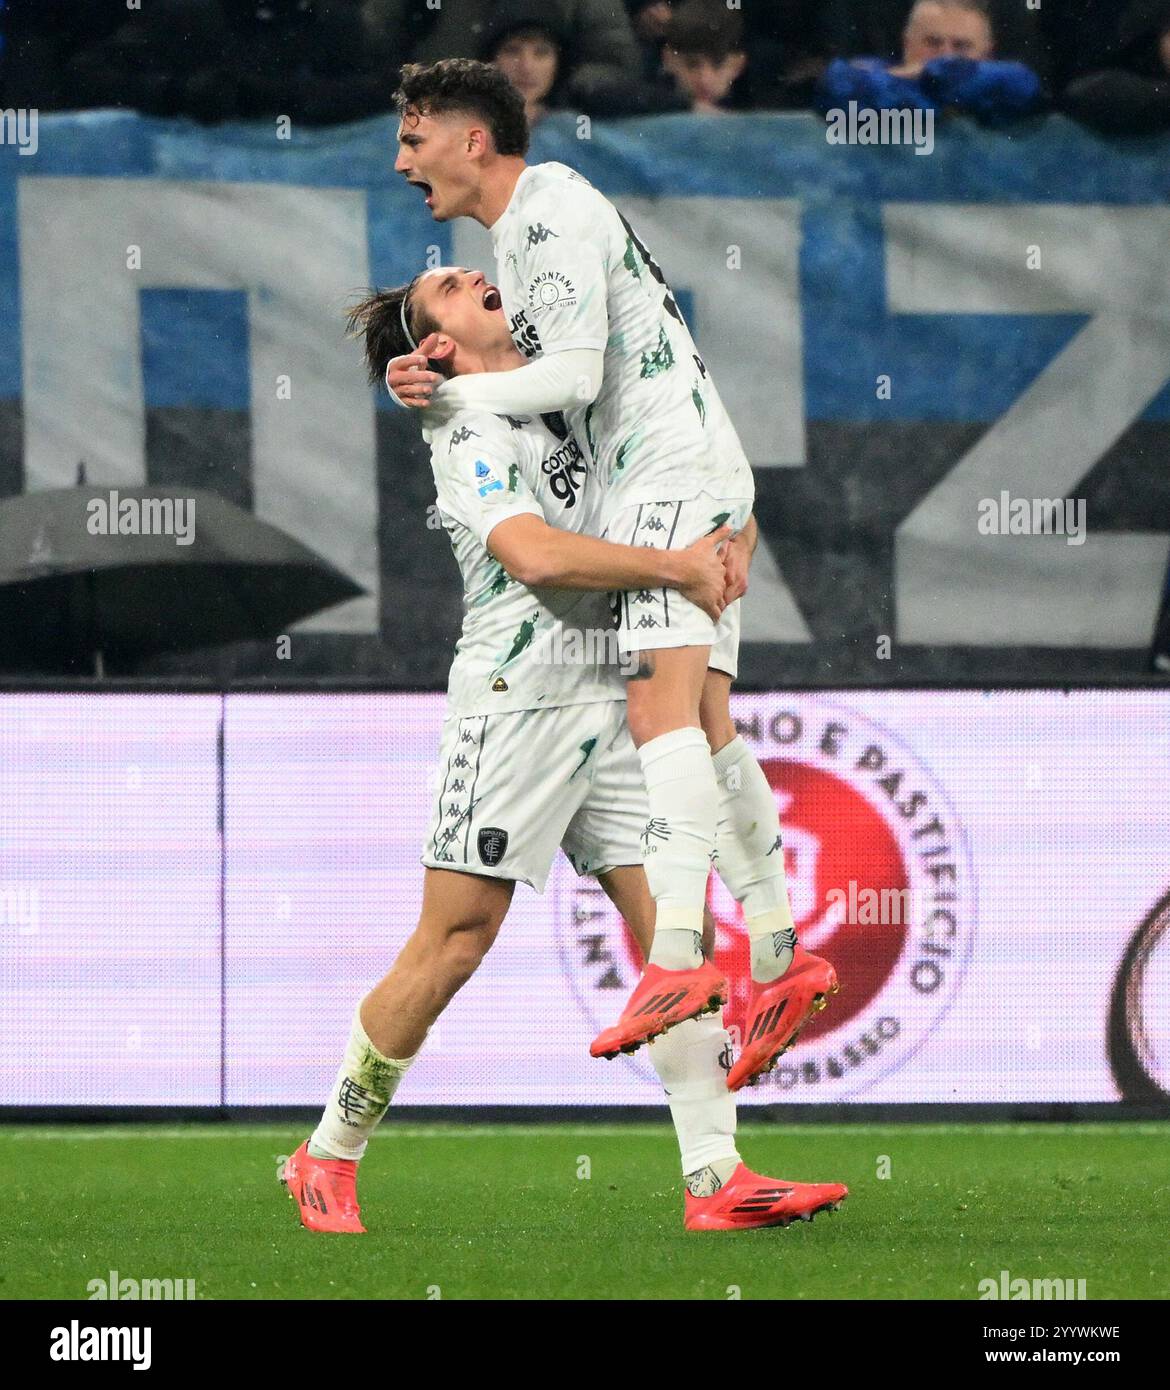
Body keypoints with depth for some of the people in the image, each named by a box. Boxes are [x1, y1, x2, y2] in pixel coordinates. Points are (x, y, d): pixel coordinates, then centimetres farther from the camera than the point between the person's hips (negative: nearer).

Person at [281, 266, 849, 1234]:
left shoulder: (564, 404, 19)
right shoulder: (469, 432, -5)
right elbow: (534, 554, -21)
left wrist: (723, 544, 5)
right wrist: (677, 568, -19)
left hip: (608, 706, 7)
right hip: (513, 704, -7)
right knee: (452, 947, -6)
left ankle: (716, 1180, -5)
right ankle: (329, 1160, 7)